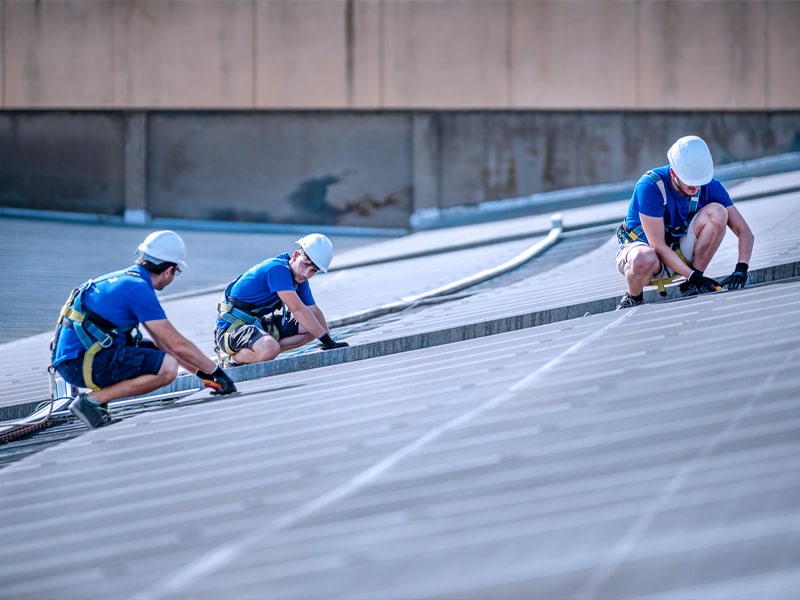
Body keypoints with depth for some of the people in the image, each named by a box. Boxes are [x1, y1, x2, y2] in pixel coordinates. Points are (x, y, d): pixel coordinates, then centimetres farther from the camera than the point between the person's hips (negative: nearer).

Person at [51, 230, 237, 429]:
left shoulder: (125, 279, 16)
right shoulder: (138, 289, -14)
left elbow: (164, 342, 21)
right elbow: (178, 345, -12)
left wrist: (201, 371, 20)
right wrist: (215, 371, 0)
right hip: (79, 362, -10)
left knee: (160, 353, 17)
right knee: (166, 367, -19)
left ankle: (97, 392, 8)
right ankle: (91, 400, -12)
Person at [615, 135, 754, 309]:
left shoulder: (710, 186, -12)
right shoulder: (650, 187, -26)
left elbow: (744, 232, -12)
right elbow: (658, 246, -27)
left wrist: (741, 269, -29)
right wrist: (693, 276, -33)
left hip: (680, 253, 5)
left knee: (717, 212, -21)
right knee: (645, 260, -43)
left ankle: (693, 288, -11)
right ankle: (634, 298, -8)